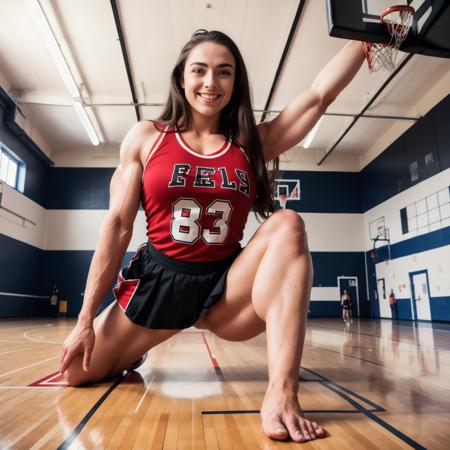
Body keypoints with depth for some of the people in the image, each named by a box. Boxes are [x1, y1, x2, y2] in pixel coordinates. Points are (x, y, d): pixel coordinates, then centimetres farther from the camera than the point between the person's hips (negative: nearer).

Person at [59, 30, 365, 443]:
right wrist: (86, 319, -4)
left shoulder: (254, 143, 3)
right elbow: (118, 226, -4)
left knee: (287, 226, -25)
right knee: (78, 373, 1)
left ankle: (281, 394, -34)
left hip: (226, 284, 0)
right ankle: (132, 348, 37)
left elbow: (320, 94, -4)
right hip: (157, 279, 1)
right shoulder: (146, 137, -1)